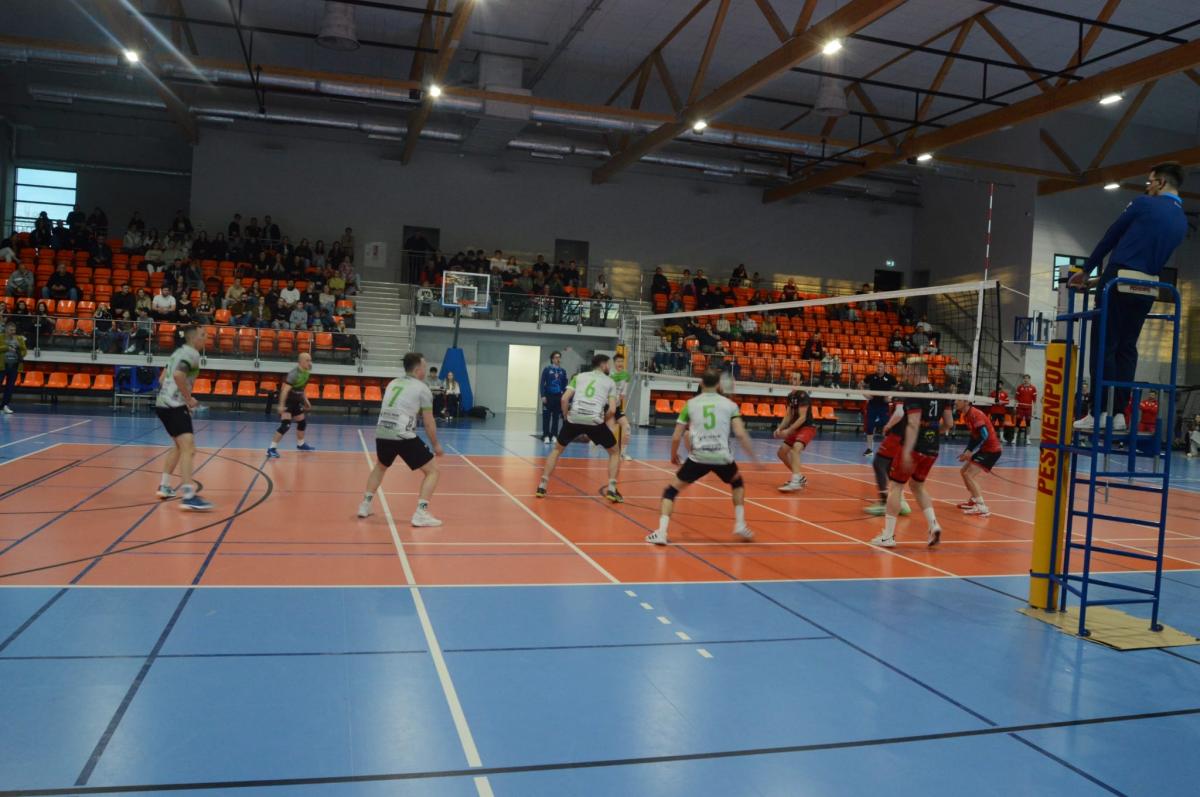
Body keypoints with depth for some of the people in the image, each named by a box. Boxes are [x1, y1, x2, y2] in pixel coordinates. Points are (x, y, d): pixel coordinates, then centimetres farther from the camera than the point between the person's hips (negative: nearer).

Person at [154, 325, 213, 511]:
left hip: (164, 403, 10)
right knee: (188, 448, -18)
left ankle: (164, 486, 30)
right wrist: (189, 399, -16)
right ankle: (189, 496, -28)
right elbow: (178, 375, -25)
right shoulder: (192, 353, -9)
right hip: (174, 405, -10)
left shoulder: (179, 352, 20)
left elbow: (163, 378, 25)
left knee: (179, 445, 25)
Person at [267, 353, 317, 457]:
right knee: (286, 425, -19)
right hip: (287, 401, -9)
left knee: (302, 422, 19)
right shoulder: (294, 374, -25)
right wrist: (281, 405, -34)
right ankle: (272, 448, -14)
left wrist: (305, 400, 19)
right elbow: (285, 389, -29)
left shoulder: (306, 372, 2)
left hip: (296, 401, 9)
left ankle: (300, 445, 40)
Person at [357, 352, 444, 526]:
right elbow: (428, 423, 3)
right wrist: (435, 445, 15)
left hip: (381, 433, 7)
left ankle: (365, 505, 31)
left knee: (380, 467, 35)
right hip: (403, 437, -6)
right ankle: (421, 514, -6)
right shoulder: (422, 388, 2)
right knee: (432, 470, 5)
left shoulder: (392, 383, 20)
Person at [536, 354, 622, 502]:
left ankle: (542, 486, 16)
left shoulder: (579, 376, 21)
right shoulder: (610, 382, 17)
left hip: (574, 418, 2)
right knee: (614, 452, 19)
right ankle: (611, 489, 6)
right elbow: (612, 410, 3)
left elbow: (565, 398, 6)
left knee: (557, 450, 25)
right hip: (595, 420, -2)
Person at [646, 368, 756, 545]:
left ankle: (661, 532, -2)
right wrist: (754, 457, 4)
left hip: (698, 457, -1)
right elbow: (741, 434, -3)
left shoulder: (690, 404, 9)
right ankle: (740, 525, 25)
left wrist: (673, 456, 26)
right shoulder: (729, 404, 9)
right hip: (722, 458, 1)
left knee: (671, 490, 14)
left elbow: (676, 437, 8)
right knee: (738, 483, 33)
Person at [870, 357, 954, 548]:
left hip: (915, 448, -7)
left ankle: (887, 536, 1)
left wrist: (907, 452, -27)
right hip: (932, 449, 7)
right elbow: (949, 424, 11)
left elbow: (913, 424, -23)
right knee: (918, 486, 24)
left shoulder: (915, 394, -13)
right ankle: (934, 525, 10)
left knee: (895, 487, 1)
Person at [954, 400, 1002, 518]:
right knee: (964, 471, 18)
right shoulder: (966, 415, 9)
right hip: (984, 449, 10)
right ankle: (974, 500, 32)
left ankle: (982, 508, -18)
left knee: (969, 475, -17)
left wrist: (970, 451, -25)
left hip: (991, 449, -10)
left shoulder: (975, 414, -20)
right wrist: (966, 452, 8)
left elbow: (984, 435, -27)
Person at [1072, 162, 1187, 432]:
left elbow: (1111, 237, 2)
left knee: (1103, 347, -5)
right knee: (1127, 349, 9)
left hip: (1119, 281, -6)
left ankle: (1099, 412, -10)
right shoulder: (1182, 222, 16)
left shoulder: (1145, 204, -3)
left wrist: (1086, 270, 14)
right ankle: (1118, 412, 5)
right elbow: (1152, 256, 18)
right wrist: (1101, 279, 21)